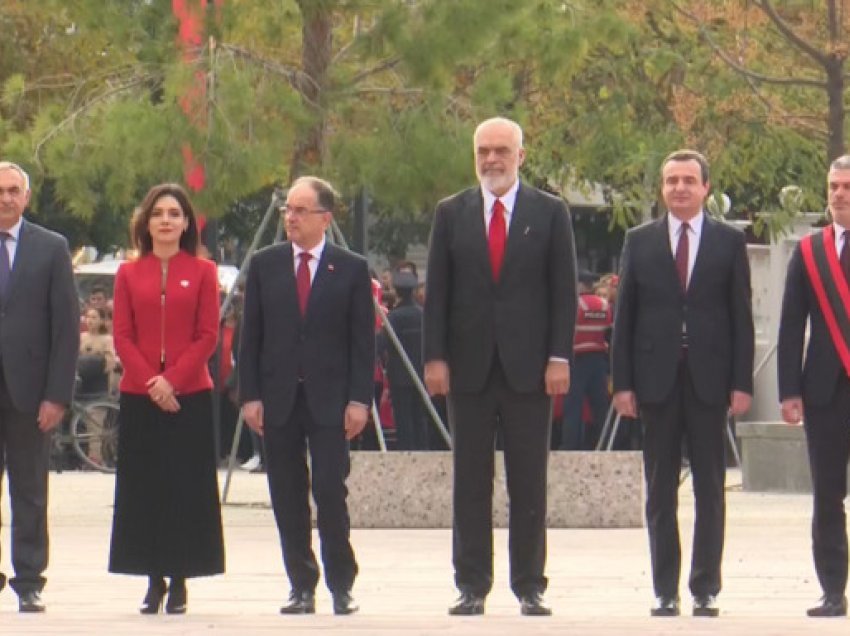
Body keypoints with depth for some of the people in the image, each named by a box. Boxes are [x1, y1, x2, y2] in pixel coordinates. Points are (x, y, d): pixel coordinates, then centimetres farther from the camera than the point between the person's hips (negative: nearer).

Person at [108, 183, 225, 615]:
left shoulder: (202, 272, 4)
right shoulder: (129, 274, 8)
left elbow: (207, 336, -1)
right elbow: (122, 337, 4)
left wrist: (171, 380, -12)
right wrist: (150, 380, -11)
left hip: (190, 395, -2)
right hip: (138, 396, 2)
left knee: (187, 488, -2)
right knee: (143, 489, 1)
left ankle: (180, 581, 4)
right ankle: (154, 581, 8)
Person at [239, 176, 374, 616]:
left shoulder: (351, 269, 3)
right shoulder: (264, 265, 8)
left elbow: (362, 341, 2)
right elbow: (250, 335, 7)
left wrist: (359, 399, -6)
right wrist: (250, 395, -1)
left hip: (329, 399, -2)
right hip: (278, 398, 2)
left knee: (330, 492, -8)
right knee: (287, 497, 3)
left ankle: (341, 585, 2)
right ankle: (301, 587, 8)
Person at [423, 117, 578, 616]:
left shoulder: (550, 213, 5)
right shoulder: (452, 214, 8)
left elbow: (564, 291, 3)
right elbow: (437, 291, 6)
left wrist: (559, 357, -6)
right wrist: (436, 357, -2)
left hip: (529, 367, -1)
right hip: (470, 367, 1)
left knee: (529, 482, 1)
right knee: (471, 482, 3)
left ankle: (530, 586, 5)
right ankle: (472, 587, 6)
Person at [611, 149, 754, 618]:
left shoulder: (729, 242, 5)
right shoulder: (640, 242, 7)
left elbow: (741, 316, 3)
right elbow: (624, 316, 6)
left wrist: (742, 383, -4)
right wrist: (622, 382, -2)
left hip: (709, 381, -1)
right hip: (657, 381, 1)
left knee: (710, 490, 1)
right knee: (661, 492, 3)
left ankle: (706, 589, 5)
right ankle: (665, 591, 6)